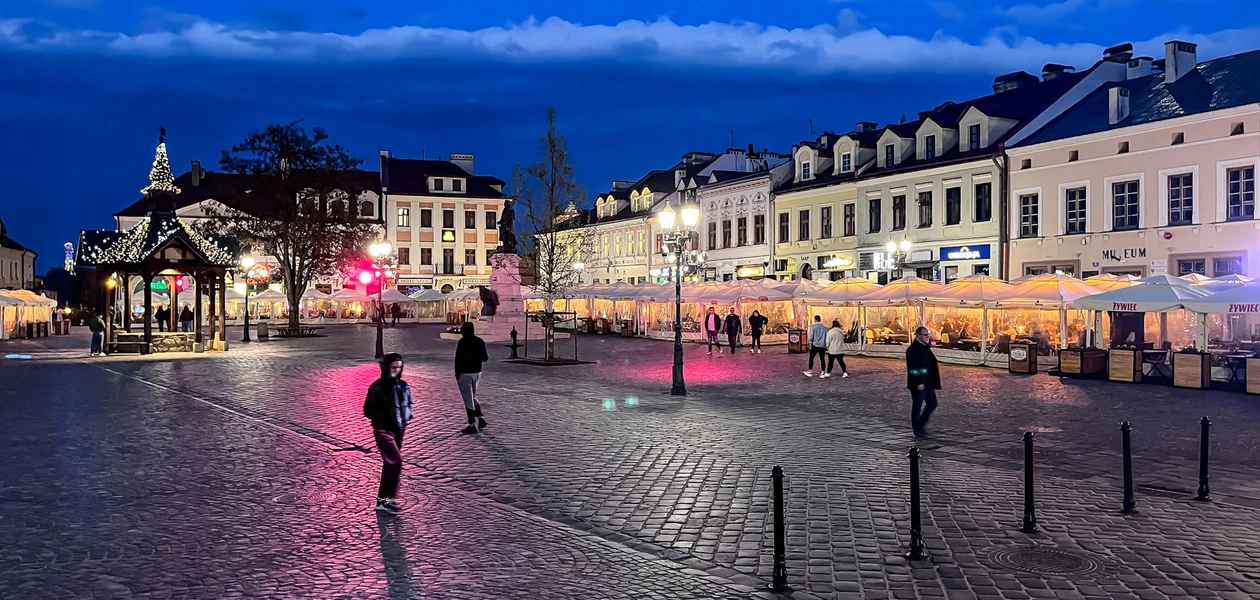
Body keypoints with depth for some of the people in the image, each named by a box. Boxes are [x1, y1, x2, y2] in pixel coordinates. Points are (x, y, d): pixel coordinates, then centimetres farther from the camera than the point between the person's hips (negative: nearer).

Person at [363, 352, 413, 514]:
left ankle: (382, 499, 25)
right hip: (383, 430, -7)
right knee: (396, 461, -16)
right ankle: (389, 499, -10)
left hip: (399, 429, 7)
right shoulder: (377, 387, -11)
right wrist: (384, 418, -15)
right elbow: (368, 411, -8)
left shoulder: (403, 386, 6)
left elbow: (409, 404, 18)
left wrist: (407, 415, 0)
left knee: (389, 464, 14)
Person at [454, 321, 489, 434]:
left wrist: (457, 373, -8)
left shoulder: (463, 342, -14)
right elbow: (484, 358, 3)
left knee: (468, 400, -2)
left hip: (464, 373, -7)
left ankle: (472, 425, 0)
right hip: (477, 372, 7)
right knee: (473, 397, 23)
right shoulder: (480, 341, 3)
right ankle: (481, 419, 18)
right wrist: (487, 356, 24)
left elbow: (458, 358, -15)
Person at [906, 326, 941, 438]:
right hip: (919, 384, -9)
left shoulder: (925, 347, 12)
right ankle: (918, 431, 11)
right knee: (917, 407, 2)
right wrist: (919, 383, -23)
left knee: (932, 403, 13)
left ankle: (921, 424, 28)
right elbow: (913, 368, -21)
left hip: (928, 383, 9)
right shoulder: (913, 349, -16)